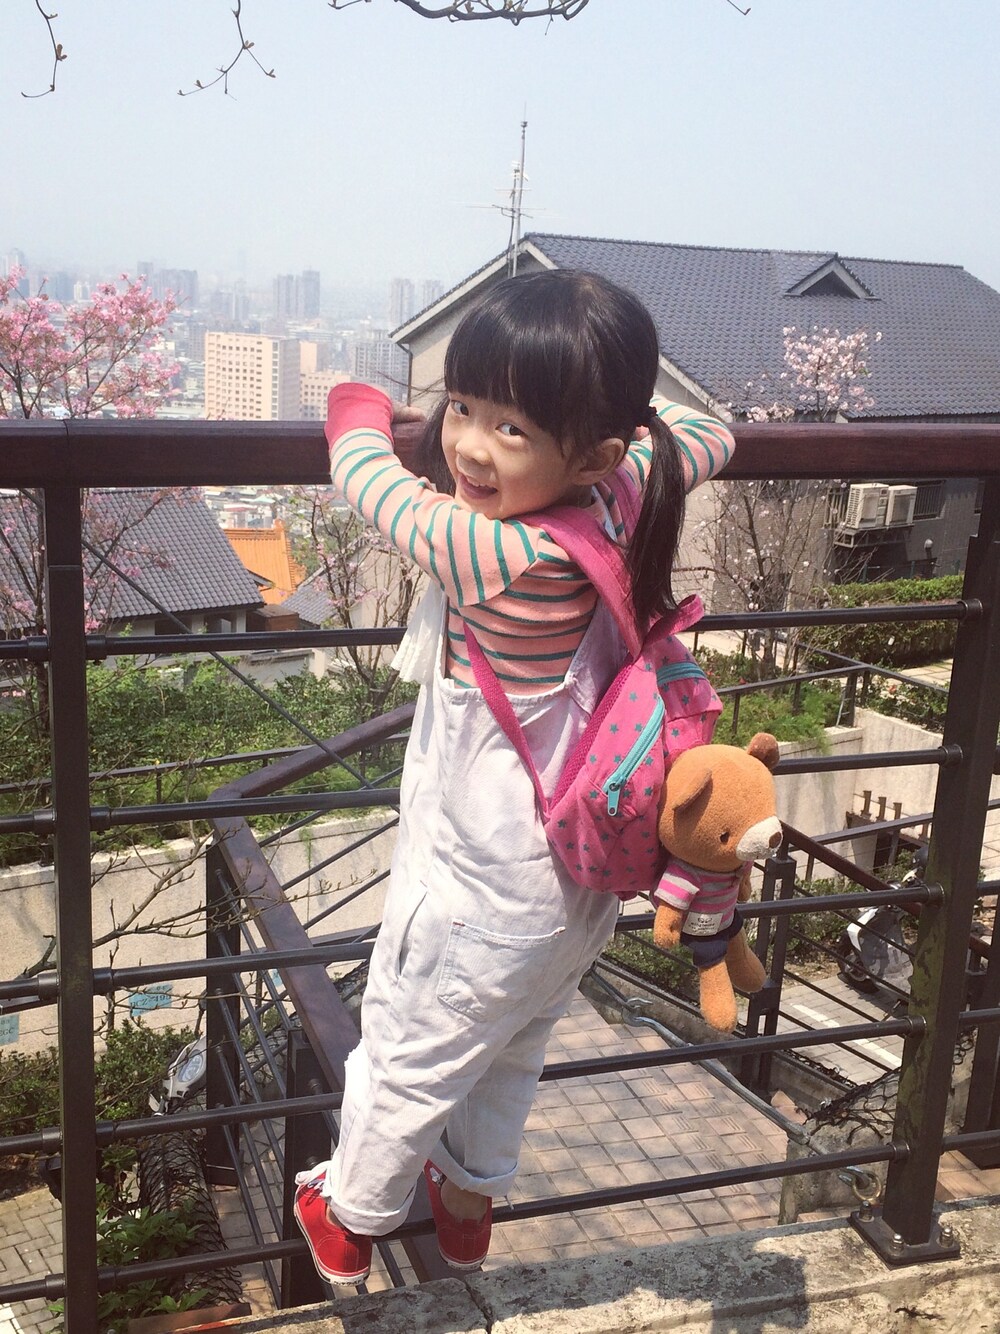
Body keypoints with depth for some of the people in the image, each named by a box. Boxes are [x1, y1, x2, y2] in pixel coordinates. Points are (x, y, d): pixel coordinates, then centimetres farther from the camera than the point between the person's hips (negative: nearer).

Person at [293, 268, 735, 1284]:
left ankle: (348, 1219, 45)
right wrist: (622, 409, 8)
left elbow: (367, 473, -19)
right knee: (511, 1056, 30)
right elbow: (705, 435, 7)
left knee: (406, 1062, 20)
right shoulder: (620, 500, -15)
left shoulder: (494, 554, -34)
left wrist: (358, 407, 0)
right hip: (579, 873, 7)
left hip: (485, 891, -7)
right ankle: (469, 1202, 54)